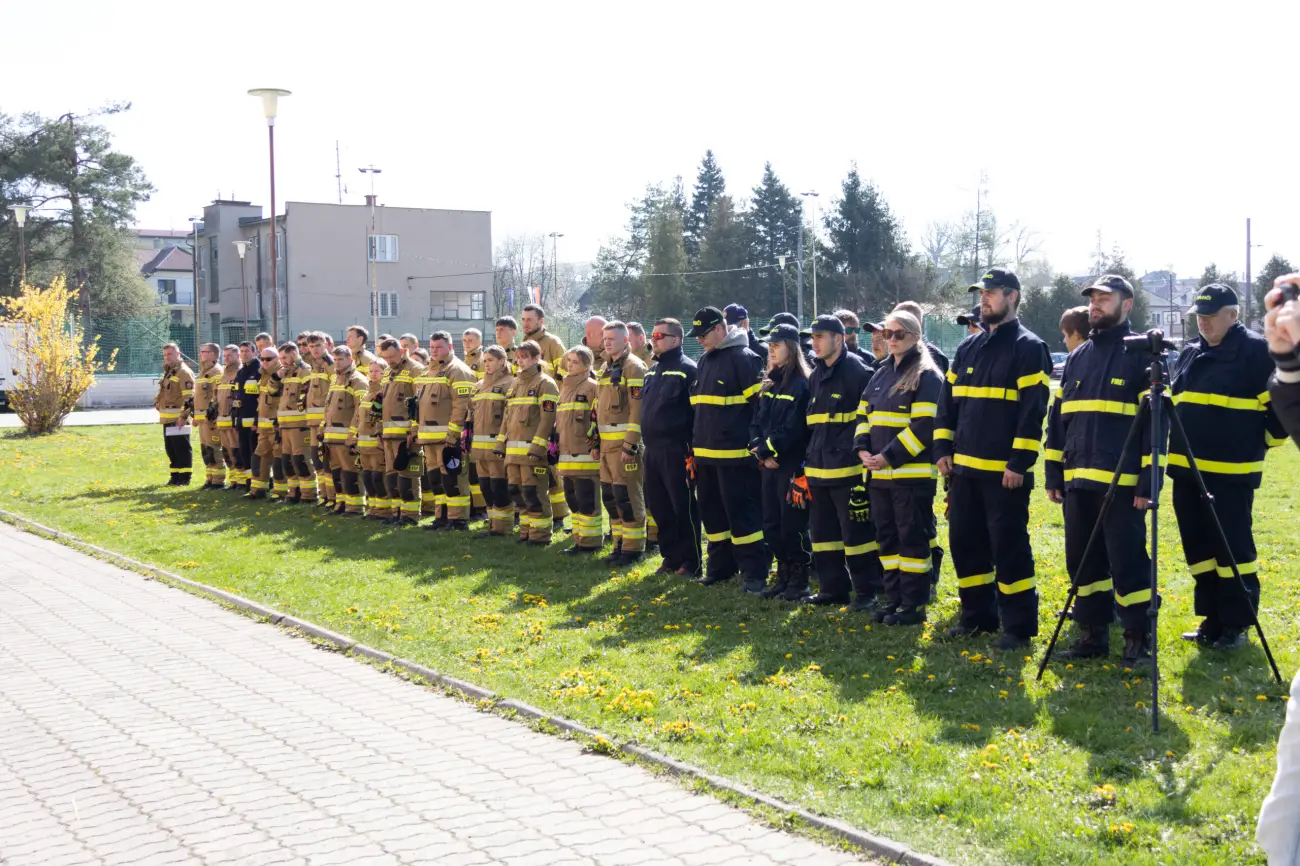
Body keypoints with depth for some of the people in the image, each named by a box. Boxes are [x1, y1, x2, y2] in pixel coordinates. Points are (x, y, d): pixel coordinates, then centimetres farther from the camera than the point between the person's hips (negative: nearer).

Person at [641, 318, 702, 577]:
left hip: (676, 451, -8)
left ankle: (691, 563, 6)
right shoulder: (652, 371, 17)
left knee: (684, 508, -2)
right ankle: (671, 557, 23)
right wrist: (645, 442, 17)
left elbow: (699, 412, -13)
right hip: (652, 451, 8)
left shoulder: (687, 369, -9)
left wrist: (693, 451, -16)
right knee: (658, 507, 12)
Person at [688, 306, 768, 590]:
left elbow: (762, 403, -13)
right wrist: (695, 445, 20)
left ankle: (755, 573, 2)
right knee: (712, 513, 14)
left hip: (734, 454, -9)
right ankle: (721, 567, 25)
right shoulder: (705, 361, 16)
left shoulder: (743, 358, -10)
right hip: (706, 454, 9)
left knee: (742, 514, -5)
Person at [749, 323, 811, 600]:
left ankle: (799, 581, 8)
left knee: (792, 524, -2)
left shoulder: (801, 385, -11)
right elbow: (757, 421, 12)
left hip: (791, 465, -8)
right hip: (768, 464, 8)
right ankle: (783, 575, 22)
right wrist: (759, 450, -4)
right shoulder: (769, 384, 14)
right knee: (771, 523, 11)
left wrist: (767, 450, -13)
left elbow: (792, 430, -17)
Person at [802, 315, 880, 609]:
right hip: (819, 469, 8)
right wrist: (807, 462, 17)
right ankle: (833, 588, 22)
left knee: (857, 530, -3)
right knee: (823, 530, 12)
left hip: (849, 469, -8)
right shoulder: (816, 376, 15)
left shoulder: (857, 372, -9)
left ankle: (867, 591, 5)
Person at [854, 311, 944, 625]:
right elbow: (864, 415, 18)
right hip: (880, 473, 7)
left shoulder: (927, 376, -6)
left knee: (912, 537, -3)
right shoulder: (880, 375, 17)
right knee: (887, 536, 11)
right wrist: (863, 449, -2)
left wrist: (890, 456, -19)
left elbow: (925, 425, -15)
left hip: (913, 473, -7)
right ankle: (894, 599, 19)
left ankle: (914, 604, 3)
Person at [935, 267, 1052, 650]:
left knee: (1009, 547, -3)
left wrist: (1019, 462, -18)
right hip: (964, 467, 7)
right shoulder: (967, 348, 14)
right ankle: (978, 615, 25)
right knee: (965, 542, 12)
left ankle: (1019, 626, 6)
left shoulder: (1029, 348, -7)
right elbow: (948, 401, 16)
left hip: (1005, 471, -7)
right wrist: (943, 449, 7)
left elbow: (1033, 410, -13)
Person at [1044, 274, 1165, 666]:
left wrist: (1148, 480, -13)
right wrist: (1054, 474, 11)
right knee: (1082, 561, 10)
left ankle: (1138, 640, 9)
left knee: (1127, 561, -3)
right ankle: (1093, 634, 21)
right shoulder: (1077, 357, 15)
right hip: (1078, 480, 6)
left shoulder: (1141, 355, -2)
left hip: (1122, 483, -6)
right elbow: (1058, 418, 17)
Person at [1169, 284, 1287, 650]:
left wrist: (1265, 440, -3)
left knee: (1233, 549, -3)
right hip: (1187, 470, 7)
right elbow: (1174, 401, 26)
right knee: (1199, 548, 11)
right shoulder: (1190, 354, 15)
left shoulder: (1256, 350, -7)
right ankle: (1212, 620, 20)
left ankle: (1237, 624, 6)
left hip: (1231, 471, -7)